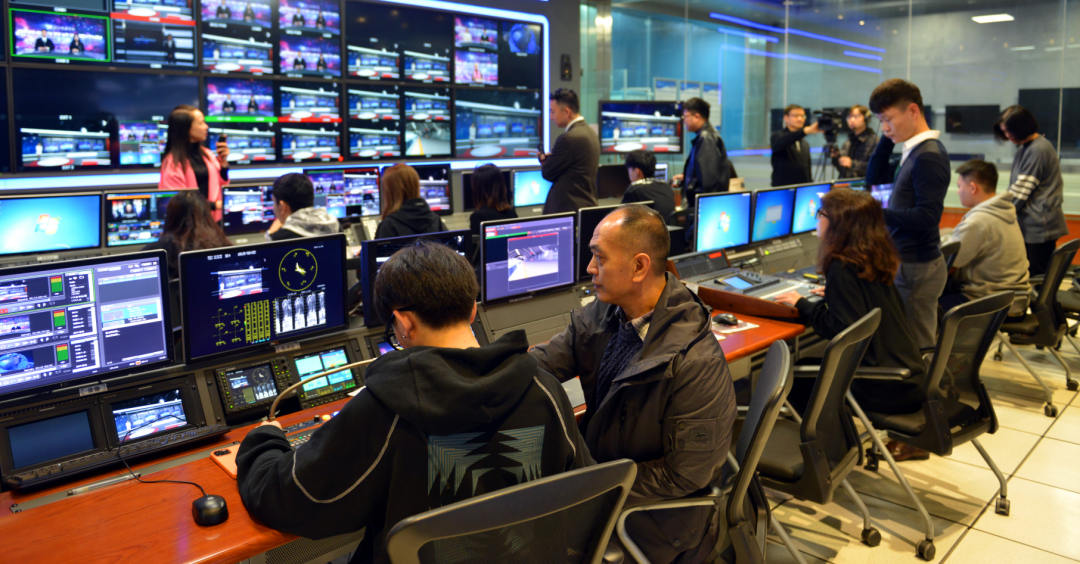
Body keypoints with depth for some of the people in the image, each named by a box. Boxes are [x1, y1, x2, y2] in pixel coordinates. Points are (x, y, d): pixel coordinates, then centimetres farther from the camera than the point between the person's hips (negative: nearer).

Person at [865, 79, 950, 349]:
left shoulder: (928, 156, -17)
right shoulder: (914, 152, 12)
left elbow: (927, 217, -22)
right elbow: (874, 177, 21)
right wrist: (887, 140, 9)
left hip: (916, 268, -10)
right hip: (907, 262, 10)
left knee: (916, 348, -4)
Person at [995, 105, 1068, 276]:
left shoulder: (1038, 150, -14)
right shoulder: (1024, 149, 14)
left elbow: (1021, 191, -15)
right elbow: (1017, 189, 17)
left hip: (1040, 226, -9)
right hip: (1031, 224, 9)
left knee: (1037, 276, -5)